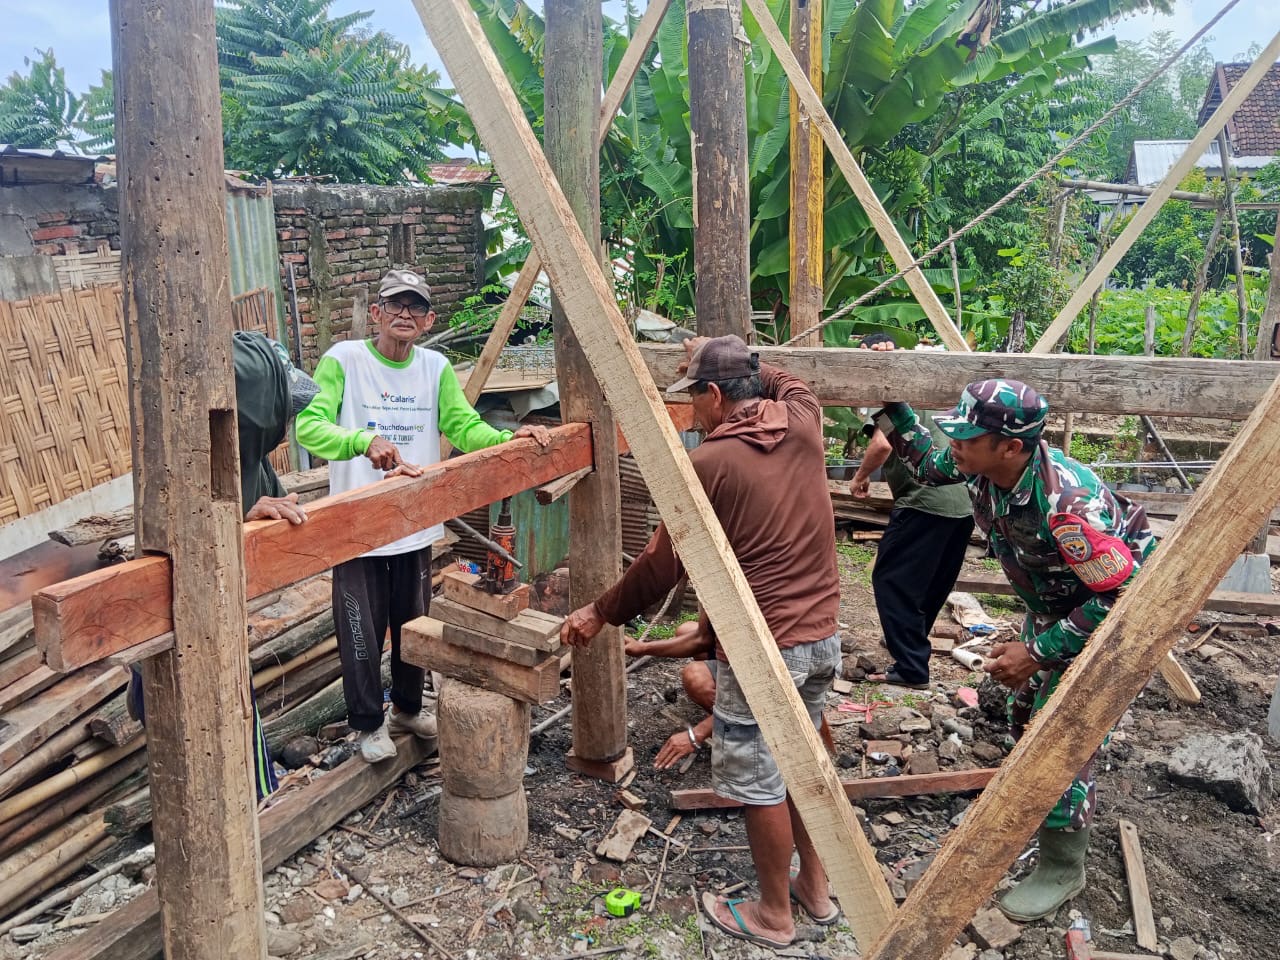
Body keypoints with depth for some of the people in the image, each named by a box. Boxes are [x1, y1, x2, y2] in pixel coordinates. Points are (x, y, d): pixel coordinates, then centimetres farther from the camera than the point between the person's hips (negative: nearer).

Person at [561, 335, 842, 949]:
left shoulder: (708, 464, -15)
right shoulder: (804, 424, 0)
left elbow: (661, 564, -9)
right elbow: (791, 384, 27)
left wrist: (600, 614, 4)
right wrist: (728, 358, 34)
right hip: (822, 637, 8)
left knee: (759, 783, 9)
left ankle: (773, 916, 25)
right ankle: (816, 887, 38)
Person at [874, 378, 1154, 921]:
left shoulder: (1067, 504, -41)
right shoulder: (984, 468, -18)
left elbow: (1118, 596, -34)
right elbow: (927, 465, 4)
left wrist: (1036, 652, -30)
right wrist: (890, 405, -8)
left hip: (1108, 615, -8)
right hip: (1051, 606, 8)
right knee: (1025, 710, 20)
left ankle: (1061, 870, 14)